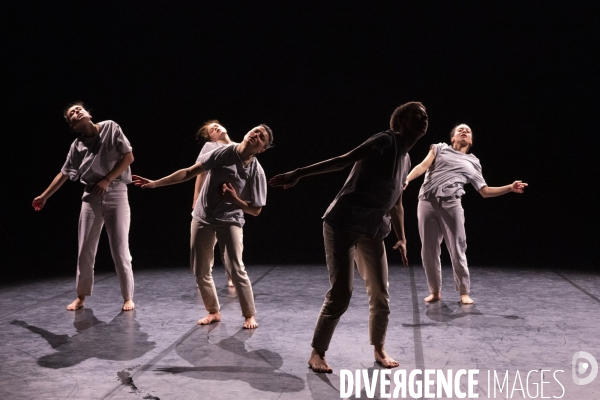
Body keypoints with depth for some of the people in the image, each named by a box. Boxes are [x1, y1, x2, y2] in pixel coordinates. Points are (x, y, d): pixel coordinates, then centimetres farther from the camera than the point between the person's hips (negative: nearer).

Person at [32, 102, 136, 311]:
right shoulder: (77, 146, 6)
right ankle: (81, 297, 18)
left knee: (120, 249, -3)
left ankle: (128, 298, 9)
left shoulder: (110, 127, -2)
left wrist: (107, 179, -9)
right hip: (91, 196, 3)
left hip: (116, 194, -3)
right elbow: (63, 174, 14)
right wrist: (44, 196, 17)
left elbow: (129, 156, -5)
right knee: (85, 250, 5)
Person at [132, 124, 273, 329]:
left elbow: (256, 210, -6)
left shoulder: (257, 173, -13)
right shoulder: (224, 153, -11)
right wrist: (155, 183, -10)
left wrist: (235, 199, -22)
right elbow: (189, 172, -7)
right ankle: (213, 311, 23)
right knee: (200, 271, 5)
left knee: (237, 269, -13)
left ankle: (250, 315, 3)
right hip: (203, 218, 2)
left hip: (231, 220, -2)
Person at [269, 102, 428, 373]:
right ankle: (317, 353, 7)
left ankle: (379, 350, 28)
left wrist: (401, 238, 21)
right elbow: (344, 160, -18)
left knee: (380, 295, 8)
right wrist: (298, 174, -26)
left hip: (372, 231, 8)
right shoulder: (386, 141, -9)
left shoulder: (406, 161, 16)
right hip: (343, 224, -7)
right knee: (340, 293, -10)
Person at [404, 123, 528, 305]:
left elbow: (485, 191, 21)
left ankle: (464, 293, 10)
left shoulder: (472, 163, 22)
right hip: (427, 203, 0)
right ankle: (435, 292, 15)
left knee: (457, 251, -3)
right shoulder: (439, 149, 19)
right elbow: (423, 166, 4)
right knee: (429, 250, 2)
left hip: (451, 205, 0)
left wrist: (510, 188, 11)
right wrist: (406, 179, -15)